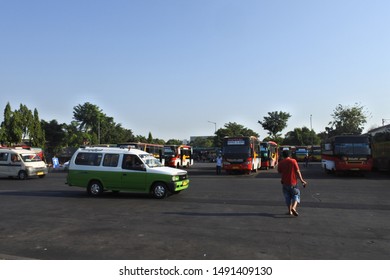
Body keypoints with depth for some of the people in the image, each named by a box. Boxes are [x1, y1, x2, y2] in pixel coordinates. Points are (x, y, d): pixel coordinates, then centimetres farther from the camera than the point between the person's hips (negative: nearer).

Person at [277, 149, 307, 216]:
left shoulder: (280, 163, -2)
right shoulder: (293, 161, -8)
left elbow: (279, 172, 9)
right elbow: (298, 171, -9)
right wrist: (302, 180, -3)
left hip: (285, 183, 2)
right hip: (293, 182, -2)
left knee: (287, 197, 15)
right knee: (296, 195, 9)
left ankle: (290, 211, 18)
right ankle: (293, 208, -14)